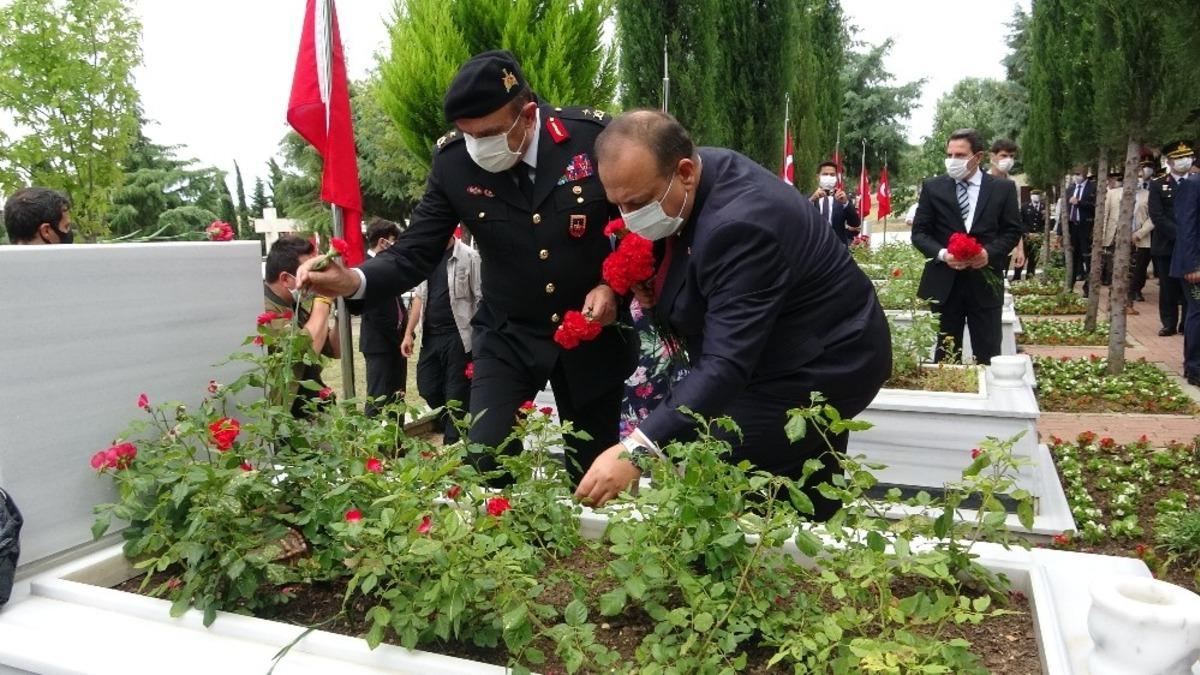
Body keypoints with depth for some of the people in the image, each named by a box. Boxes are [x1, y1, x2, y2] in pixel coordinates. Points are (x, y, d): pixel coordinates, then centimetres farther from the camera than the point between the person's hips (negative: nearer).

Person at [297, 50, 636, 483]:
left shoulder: (594, 135, -17)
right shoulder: (452, 160, -13)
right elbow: (415, 254, -11)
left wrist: (614, 286, -18)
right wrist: (353, 280, -30)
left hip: (594, 330, 0)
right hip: (506, 335, 1)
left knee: (594, 472, 12)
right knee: (483, 465, -6)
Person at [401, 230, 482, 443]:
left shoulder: (468, 257, -7)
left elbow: (480, 298, -9)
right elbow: (420, 296, 15)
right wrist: (408, 333, 12)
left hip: (458, 336, -6)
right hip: (430, 336, 6)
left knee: (456, 394, 2)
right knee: (427, 387, 10)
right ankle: (450, 424, 35)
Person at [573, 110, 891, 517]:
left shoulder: (739, 225, -33)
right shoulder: (701, 176, -5)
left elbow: (726, 364, -38)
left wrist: (637, 450, -46)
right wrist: (649, 281, -8)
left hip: (819, 367, -10)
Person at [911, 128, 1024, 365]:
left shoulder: (1003, 188, 3)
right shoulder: (933, 187, 3)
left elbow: (1012, 231, 5)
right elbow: (919, 232, 3)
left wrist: (990, 252, -14)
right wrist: (941, 254, -15)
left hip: (985, 282, 0)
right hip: (944, 283, 0)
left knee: (988, 355, 5)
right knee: (945, 354, 8)